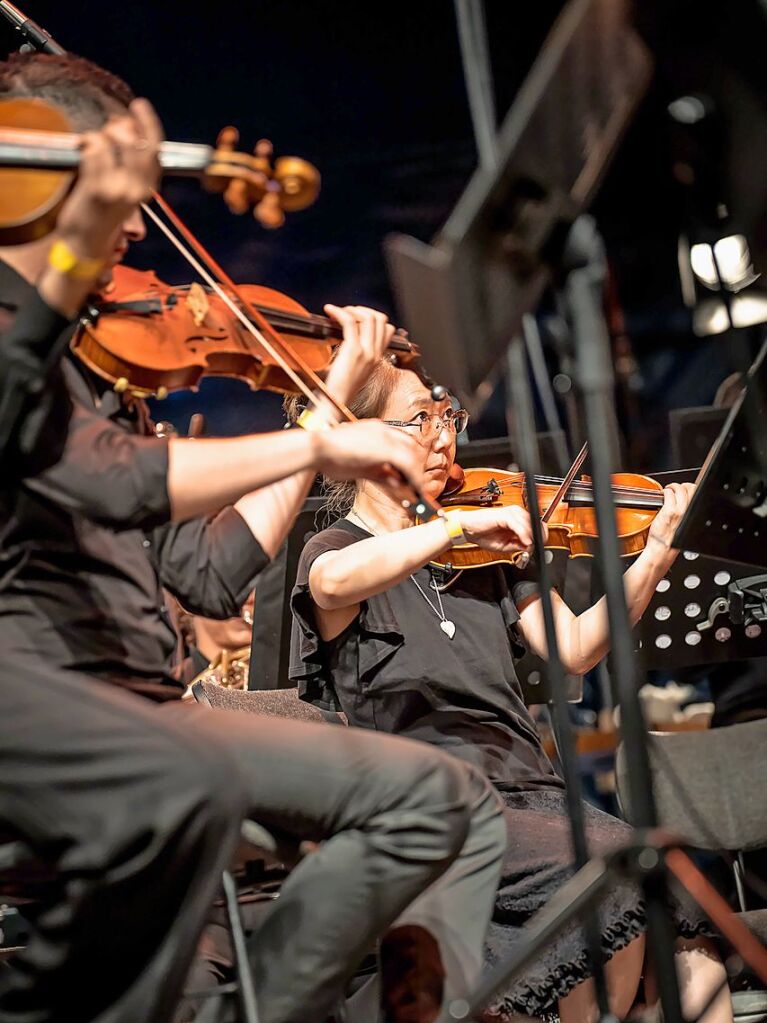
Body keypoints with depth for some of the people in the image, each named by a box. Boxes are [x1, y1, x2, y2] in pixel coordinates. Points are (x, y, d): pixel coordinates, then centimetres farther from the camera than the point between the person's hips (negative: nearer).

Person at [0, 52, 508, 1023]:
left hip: (127, 708, 9)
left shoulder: (98, 367, 22)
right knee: (182, 785, -41)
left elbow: (211, 575, 18)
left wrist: (328, 408, 20)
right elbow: (110, 478, -20)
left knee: (443, 799, 2)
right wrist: (313, 446, -10)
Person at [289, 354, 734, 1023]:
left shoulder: (486, 553, 17)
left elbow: (575, 650, 6)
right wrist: (458, 525, -24)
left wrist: (655, 556, -5)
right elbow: (333, 582, -24)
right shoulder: (333, 551, 3)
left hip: (530, 788, 5)